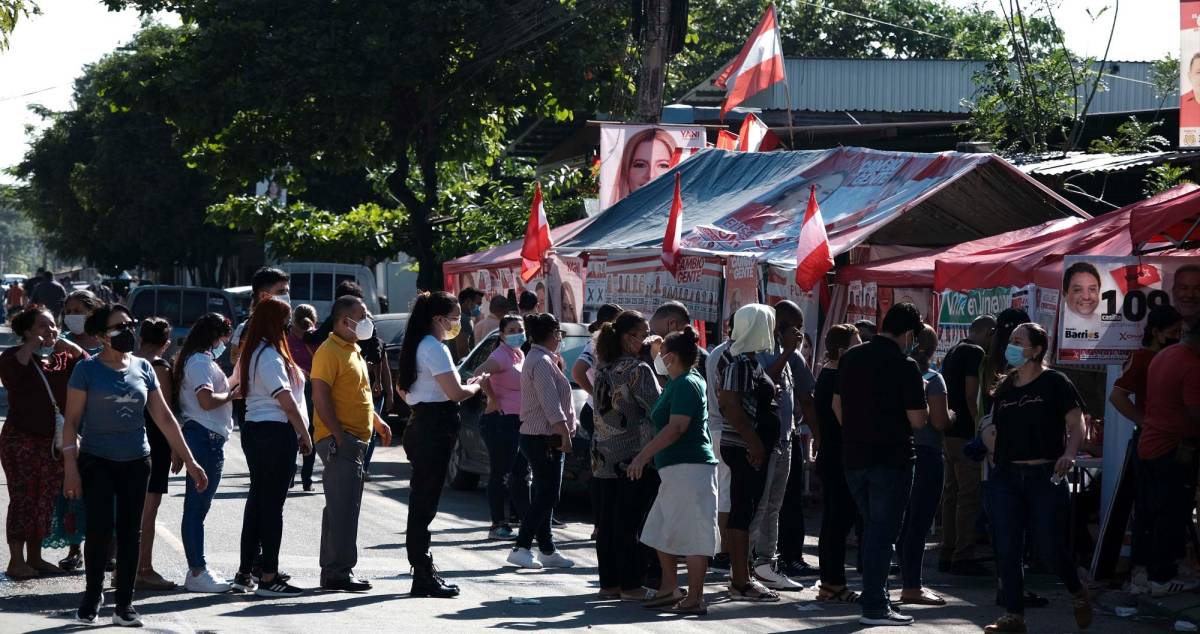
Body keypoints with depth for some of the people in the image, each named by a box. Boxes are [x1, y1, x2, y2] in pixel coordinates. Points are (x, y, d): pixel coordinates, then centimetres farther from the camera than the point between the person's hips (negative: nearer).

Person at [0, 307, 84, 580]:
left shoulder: (62, 357, 10)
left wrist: (70, 347, -6)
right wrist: (30, 348, -19)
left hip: (54, 441, 5)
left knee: (46, 500, 9)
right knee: (22, 499, -4)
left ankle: (34, 557, 20)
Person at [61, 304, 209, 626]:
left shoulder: (143, 369, 6)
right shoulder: (88, 369, -6)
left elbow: (164, 418, 8)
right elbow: (71, 421, -6)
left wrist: (189, 461, 5)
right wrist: (70, 467, -13)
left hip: (135, 463, 4)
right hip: (97, 463, -4)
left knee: (130, 533, 5)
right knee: (99, 530, -8)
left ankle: (124, 605, 12)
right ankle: (92, 597, 13)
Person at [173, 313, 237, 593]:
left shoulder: (204, 360, 21)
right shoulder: (200, 361, -12)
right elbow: (207, 400, -22)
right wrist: (231, 394, -8)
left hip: (208, 439, 11)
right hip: (205, 436, -11)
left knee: (198, 506, 13)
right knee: (197, 506, -8)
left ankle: (198, 569, 18)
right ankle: (197, 573, -8)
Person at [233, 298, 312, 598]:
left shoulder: (251, 353, 15)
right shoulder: (270, 356, -15)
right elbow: (287, 401, -18)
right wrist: (305, 434, -11)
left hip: (254, 429, 10)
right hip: (276, 432, -10)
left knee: (257, 501, 13)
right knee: (272, 504, -7)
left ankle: (246, 572, 17)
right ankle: (268, 578, -5)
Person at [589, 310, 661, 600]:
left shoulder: (602, 368, 8)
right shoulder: (638, 370, -13)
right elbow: (658, 408, -15)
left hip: (604, 457, 7)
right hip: (636, 456, -7)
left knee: (607, 521, 9)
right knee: (633, 522, -1)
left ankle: (608, 582, 13)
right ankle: (631, 584, 2)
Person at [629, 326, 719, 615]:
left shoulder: (685, 385, -14)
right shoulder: (686, 381, 17)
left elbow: (676, 428, -23)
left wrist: (644, 455, -22)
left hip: (689, 468, -11)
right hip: (676, 468, 11)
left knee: (691, 535, -8)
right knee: (662, 531, 16)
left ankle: (694, 599, -7)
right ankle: (669, 589, 25)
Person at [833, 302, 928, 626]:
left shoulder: (851, 357, 6)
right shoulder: (904, 366, -14)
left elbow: (837, 404, 16)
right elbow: (918, 420, -14)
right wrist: (920, 393, 3)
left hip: (854, 455, 6)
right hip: (891, 458, -6)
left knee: (871, 527, 19)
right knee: (883, 530, -1)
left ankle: (872, 595, 24)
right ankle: (875, 607, -1)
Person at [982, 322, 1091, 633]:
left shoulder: (1055, 383, -2)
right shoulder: (1004, 388, 14)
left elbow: (1076, 424, -6)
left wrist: (1069, 453, -22)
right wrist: (989, 437, 6)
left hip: (1045, 476, -5)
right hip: (1005, 477, 5)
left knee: (1049, 547, -5)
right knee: (1007, 549, 0)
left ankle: (1078, 593, 23)